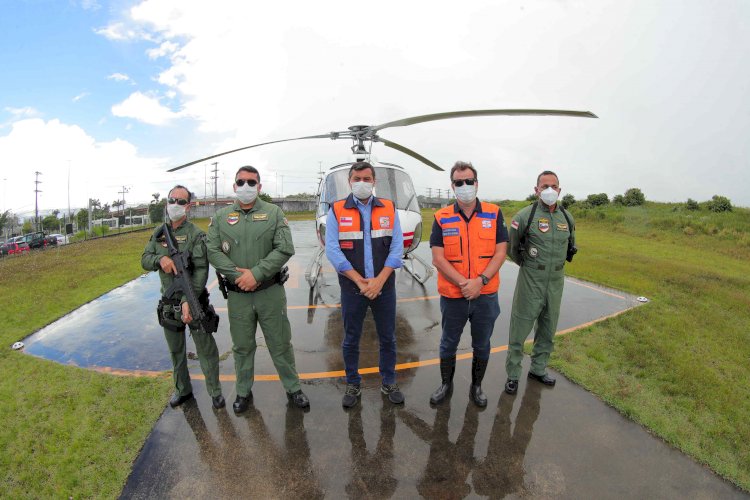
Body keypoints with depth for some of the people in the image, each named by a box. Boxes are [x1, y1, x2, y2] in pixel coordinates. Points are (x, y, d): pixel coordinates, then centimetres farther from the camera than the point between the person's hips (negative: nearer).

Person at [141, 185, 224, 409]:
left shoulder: (196, 234, -11)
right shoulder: (158, 233, 7)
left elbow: (201, 271, -18)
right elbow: (145, 260, 4)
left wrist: (189, 300, -26)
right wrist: (160, 259, -19)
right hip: (168, 304, 5)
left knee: (206, 349, 3)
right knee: (175, 350, 19)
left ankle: (215, 391, 21)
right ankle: (182, 389, 37)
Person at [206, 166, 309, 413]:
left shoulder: (274, 212, -1)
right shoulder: (221, 216, 6)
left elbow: (285, 249, -11)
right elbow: (213, 251, -1)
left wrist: (256, 273, -17)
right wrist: (237, 274, -14)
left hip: (270, 292, -2)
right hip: (237, 295, 2)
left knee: (280, 344, 10)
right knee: (242, 346, 17)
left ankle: (293, 388, 29)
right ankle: (243, 392, 37)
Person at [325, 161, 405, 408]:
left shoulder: (389, 209, 3)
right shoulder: (337, 211, -1)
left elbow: (397, 247, -2)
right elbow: (332, 251, -8)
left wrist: (379, 280, -13)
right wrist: (360, 281, -14)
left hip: (384, 287, 2)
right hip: (352, 288, -1)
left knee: (387, 338, 13)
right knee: (351, 339, 11)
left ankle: (389, 383, 32)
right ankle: (352, 385, 30)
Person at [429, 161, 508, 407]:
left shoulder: (494, 213, -1)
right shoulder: (442, 218, -4)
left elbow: (500, 253, -5)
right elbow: (437, 259, -9)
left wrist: (480, 281, -18)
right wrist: (463, 283, -19)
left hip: (486, 295, 1)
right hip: (453, 296, 0)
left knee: (481, 345, 17)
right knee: (448, 343, 16)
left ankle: (476, 386, 39)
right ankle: (446, 384, 38)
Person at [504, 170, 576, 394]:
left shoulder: (567, 217, 6)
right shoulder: (525, 215, -11)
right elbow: (512, 246, 1)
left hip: (556, 281, 6)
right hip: (531, 280, -5)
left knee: (548, 329, 16)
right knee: (520, 328, 1)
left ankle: (538, 369, 34)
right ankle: (513, 374, 15)